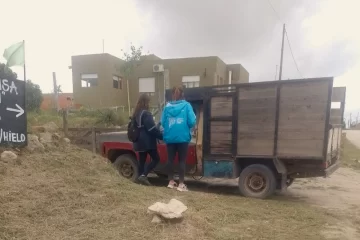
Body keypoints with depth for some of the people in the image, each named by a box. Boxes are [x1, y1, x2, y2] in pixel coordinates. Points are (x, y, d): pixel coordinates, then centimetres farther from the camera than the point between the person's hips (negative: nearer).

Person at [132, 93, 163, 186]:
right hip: (147, 141, -9)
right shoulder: (145, 113, -14)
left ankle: (141, 176, 10)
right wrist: (161, 136, -11)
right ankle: (143, 175, -11)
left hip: (139, 141, 9)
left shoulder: (136, 113, 14)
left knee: (142, 160, 10)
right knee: (156, 159, 0)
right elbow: (152, 128, -19)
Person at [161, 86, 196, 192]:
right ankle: (181, 184, 7)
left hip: (170, 137, 3)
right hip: (182, 137, -3)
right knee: (182, 160, 5)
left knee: (170, 159, 12)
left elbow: (163, 122, 5)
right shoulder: (186, 105, -3)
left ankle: (171, 182, 22)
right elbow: (192, 122, -10)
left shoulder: (167, 106, 5)